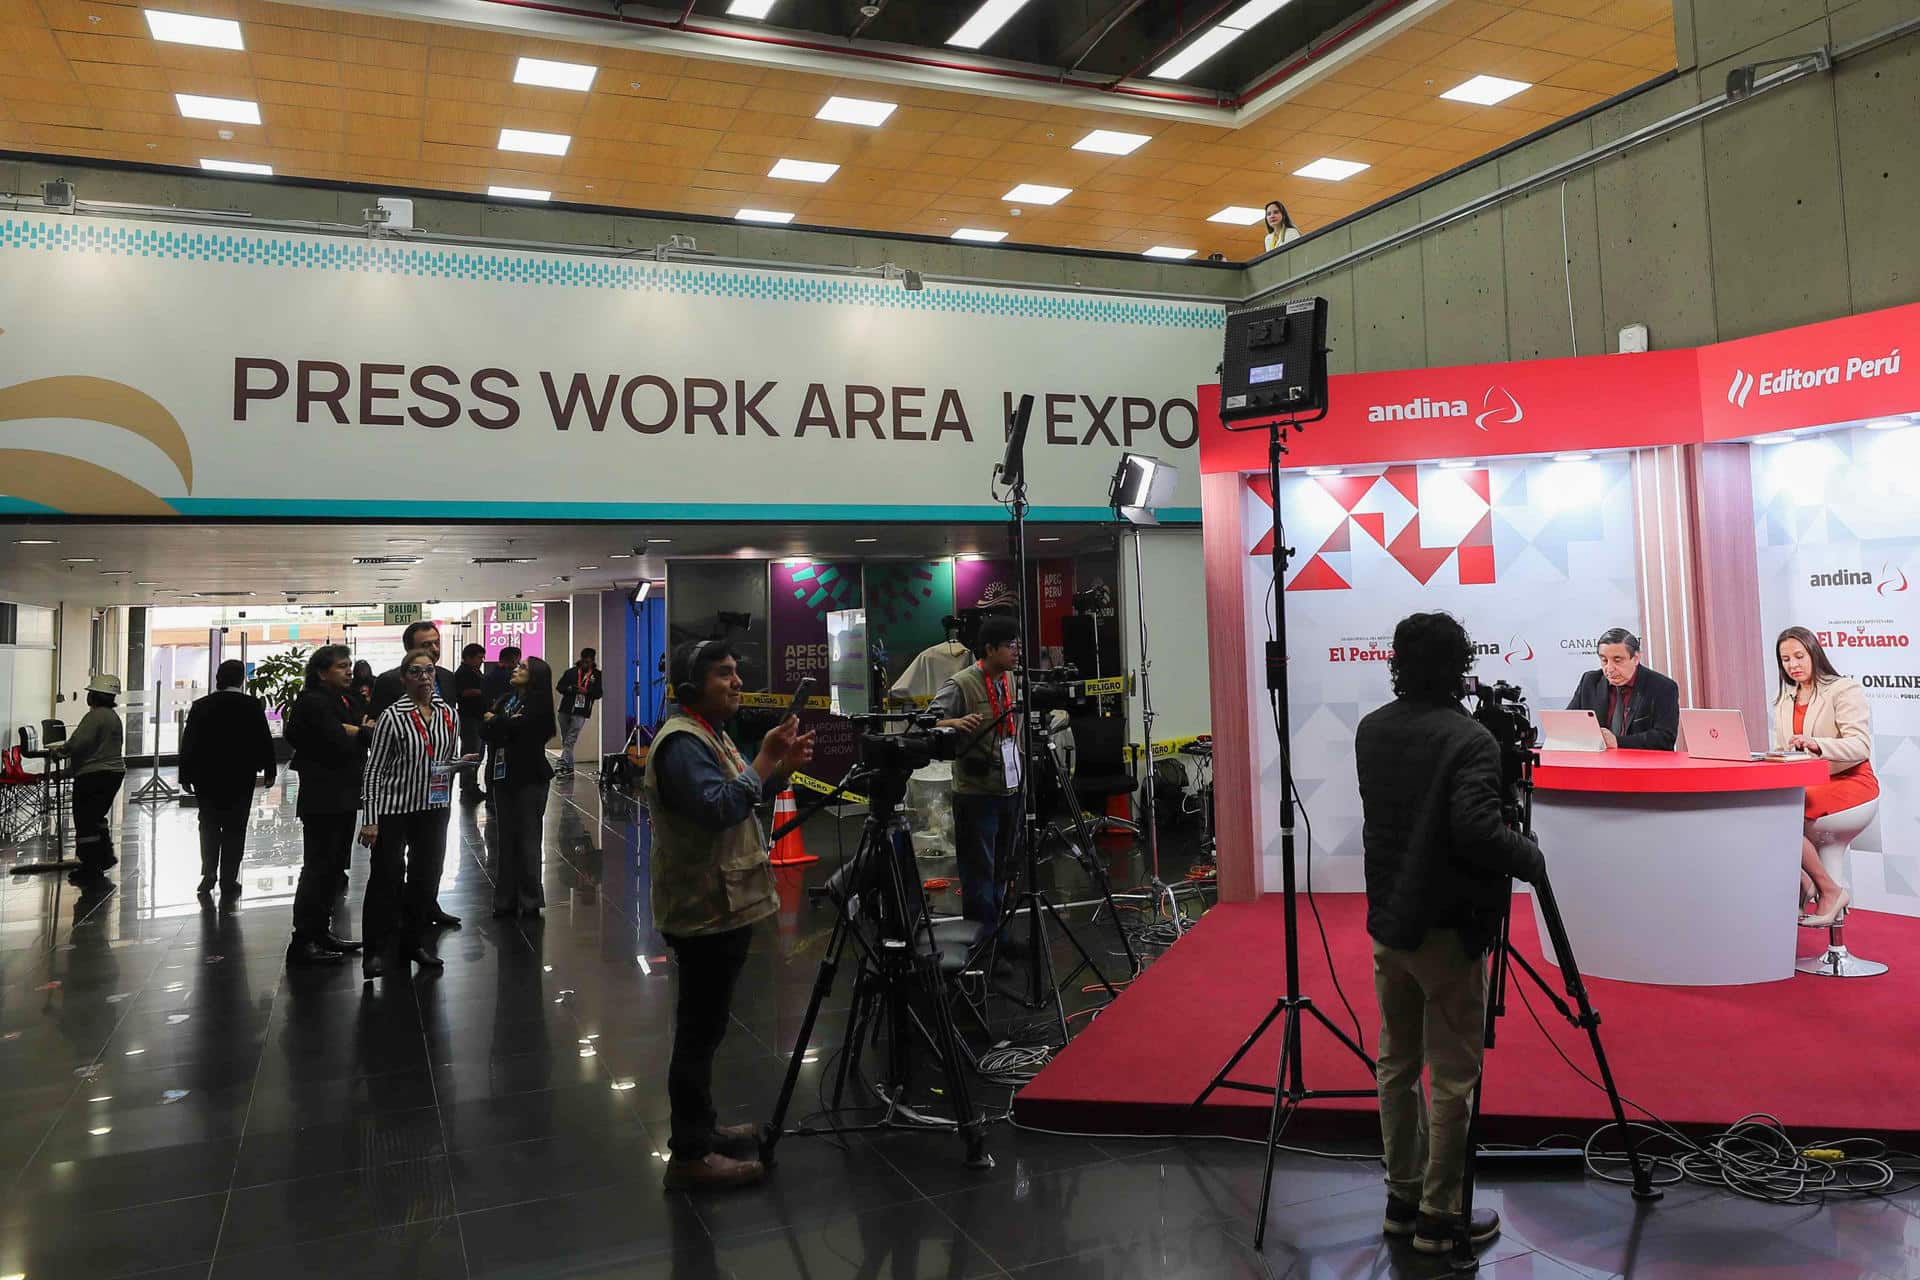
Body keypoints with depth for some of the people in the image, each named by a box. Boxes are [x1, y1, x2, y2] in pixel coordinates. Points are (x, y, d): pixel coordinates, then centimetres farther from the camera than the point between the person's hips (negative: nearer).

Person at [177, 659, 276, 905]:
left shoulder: (201, 706, -2)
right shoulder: (252, 706, -8)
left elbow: (188, 744, 0)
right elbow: (264, 740, -4)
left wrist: (186, 776, 9)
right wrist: (269, 771, 8)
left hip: (206, 777, 2)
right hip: (240, 778, -2)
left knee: (209, 826, 19)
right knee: (234, 830, 3)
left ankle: (208, 877, 21)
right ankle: (228, 887, 4)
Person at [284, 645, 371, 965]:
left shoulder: (348, 699, 14)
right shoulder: (313, 702, -13)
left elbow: (375, 729, 7)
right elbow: (340, 744, -23)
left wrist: (356, 731, -12)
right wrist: (361, 732, -5)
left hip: (344, 796, 9)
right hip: (323, 798, -9)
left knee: (334, 867, 15)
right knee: (319, 867, -5)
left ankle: (321, 931, 25)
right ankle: (303, 941, 1)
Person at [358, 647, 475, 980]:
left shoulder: (447, 713, 5)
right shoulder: (392, 717, -9)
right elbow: (374, 770, -8)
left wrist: (459, 763, -7)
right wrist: (369, 820, -12)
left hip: (434, 808, 5)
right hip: (393, 808, -5)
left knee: (427, 877, 11)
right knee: (386, 878, -1)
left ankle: (415, 941, 26)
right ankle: (375, 951, 11)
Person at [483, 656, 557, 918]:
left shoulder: (538, 702, -6)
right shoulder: (506, 699, 13)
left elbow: (520, 727, -20)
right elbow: (484, 731, 4)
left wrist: (495, 721, -2)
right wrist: (507, 725, -15)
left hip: (529, 779, -6)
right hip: (503, 777, 6)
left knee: (527, 838, -2)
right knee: (507, 839, 8)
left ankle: (530, 901, 7)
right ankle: (506, 900, 14)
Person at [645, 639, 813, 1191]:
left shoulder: (708, 735, 16)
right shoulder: (681, 742, -17)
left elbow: (743, 802, 21)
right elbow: (718, 808, -29)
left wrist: (780, 767, 6)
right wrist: (764, 761, -24)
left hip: (723, 906, 10)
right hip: (705, 912, -10)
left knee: (705, 1026, 18)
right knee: (700, 1030, -4)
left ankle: (701, 1128, 29)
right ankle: (690, 1155, 4)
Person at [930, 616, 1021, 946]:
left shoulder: (1012, 680, 10)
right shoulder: (961, 684, -14)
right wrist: (955, 723, -37)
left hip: (1010, 789, 7)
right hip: (976, 792, -7)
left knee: (1002, 866, 15)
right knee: (979, 870, -2)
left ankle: (996, 929, 26)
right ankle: (982, 935, 6)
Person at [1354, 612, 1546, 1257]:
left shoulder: (1370, 730, 4)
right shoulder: (1468, 738, -17)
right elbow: (1475, 828, -27)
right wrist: (1532, 859, -10)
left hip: (1387, 921, 7)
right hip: (1446, 930, -7)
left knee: (1397, 1064, 16)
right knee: (1452, 1077, 5)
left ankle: (1401, 1198, 27)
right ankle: (1440, 1215, 15)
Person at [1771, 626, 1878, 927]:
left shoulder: (1845, 690, -4)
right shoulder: (1783, 700, 16)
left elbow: (1860, 746, -16)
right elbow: (1782, 750, 16)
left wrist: (1816, 744, -34)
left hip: (1848, 781, -6)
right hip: (1805, 784, 6)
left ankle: (1829, 891, -12)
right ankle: (1799, 883, -8)